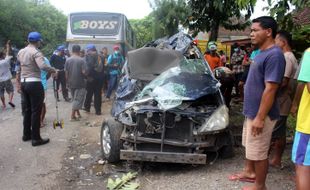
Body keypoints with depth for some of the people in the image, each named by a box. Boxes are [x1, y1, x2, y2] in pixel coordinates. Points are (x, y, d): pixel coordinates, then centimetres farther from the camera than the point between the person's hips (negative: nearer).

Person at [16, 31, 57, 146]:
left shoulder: (21, 52, 11)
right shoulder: (36, 52, -14)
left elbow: (18, 67, 19)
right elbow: (42, 66, -30)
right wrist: (53, 70, -17)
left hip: (23, 83, 8)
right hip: (34, 84, -8)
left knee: (27, 110, 17)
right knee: (36, 111, -2)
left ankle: (26, 134, 27)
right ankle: (36, 138, 2)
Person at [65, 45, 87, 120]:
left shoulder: (68, 60, 0)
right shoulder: (81, 60, -11)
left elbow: (66, 72, 2)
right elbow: (84, 72, -17)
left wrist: (68, 81, 13)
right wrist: (85, 76, 5)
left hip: (71, 83, 5)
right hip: (80, 83, -5)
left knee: (75, 99, 18)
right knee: (78, 99, 2)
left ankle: (78, 113, 27)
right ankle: (73, 115, -1)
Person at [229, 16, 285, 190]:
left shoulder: (274, 55, -21)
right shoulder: (262, 53, 10)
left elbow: (270, 89, -25)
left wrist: (260, 117, -25)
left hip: (261, 114, -10)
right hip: (252, 111, 10)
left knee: (259, 152, 4)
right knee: (250, 146, 23)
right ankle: (249, 172, 41)